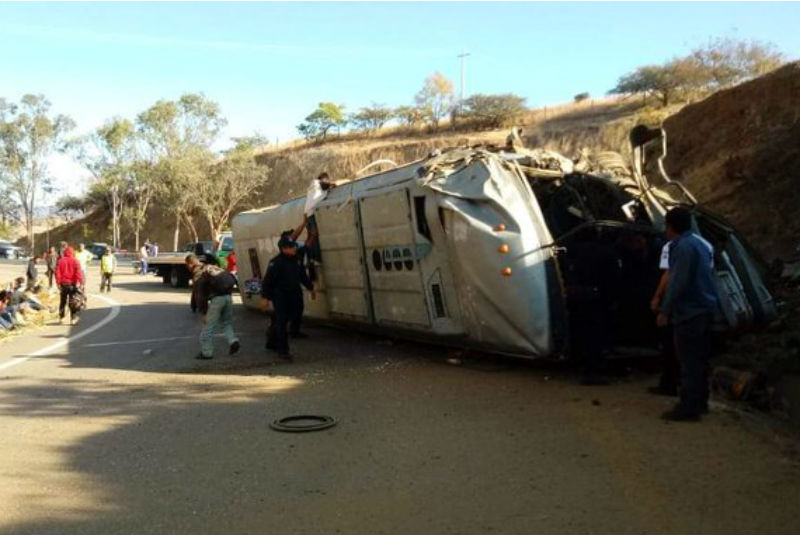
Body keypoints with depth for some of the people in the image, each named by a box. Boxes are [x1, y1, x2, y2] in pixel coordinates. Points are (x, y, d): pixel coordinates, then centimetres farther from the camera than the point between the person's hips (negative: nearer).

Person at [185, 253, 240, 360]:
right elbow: (231, 279, 21)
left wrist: (204, 312, 3)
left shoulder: (198, 275, 2)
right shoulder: (212, 267, 22)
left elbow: (199, 295, -1)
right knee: (227, 323, 21)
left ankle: (206, 352, 7)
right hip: (228, 296, 7)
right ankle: (233, 341, 2)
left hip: (216, 298, -6)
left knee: (209, 326, 3)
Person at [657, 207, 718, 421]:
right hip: (704, 309, 10)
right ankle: (700, 402, 24)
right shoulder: (699, 243, 15)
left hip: (689, 313, -10)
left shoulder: (682, 247, -15)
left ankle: (689, 407, -5)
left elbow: (677, 283, -21)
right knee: (699, 359, 16)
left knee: (689, 362, -7)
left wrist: (665, 311, -16)